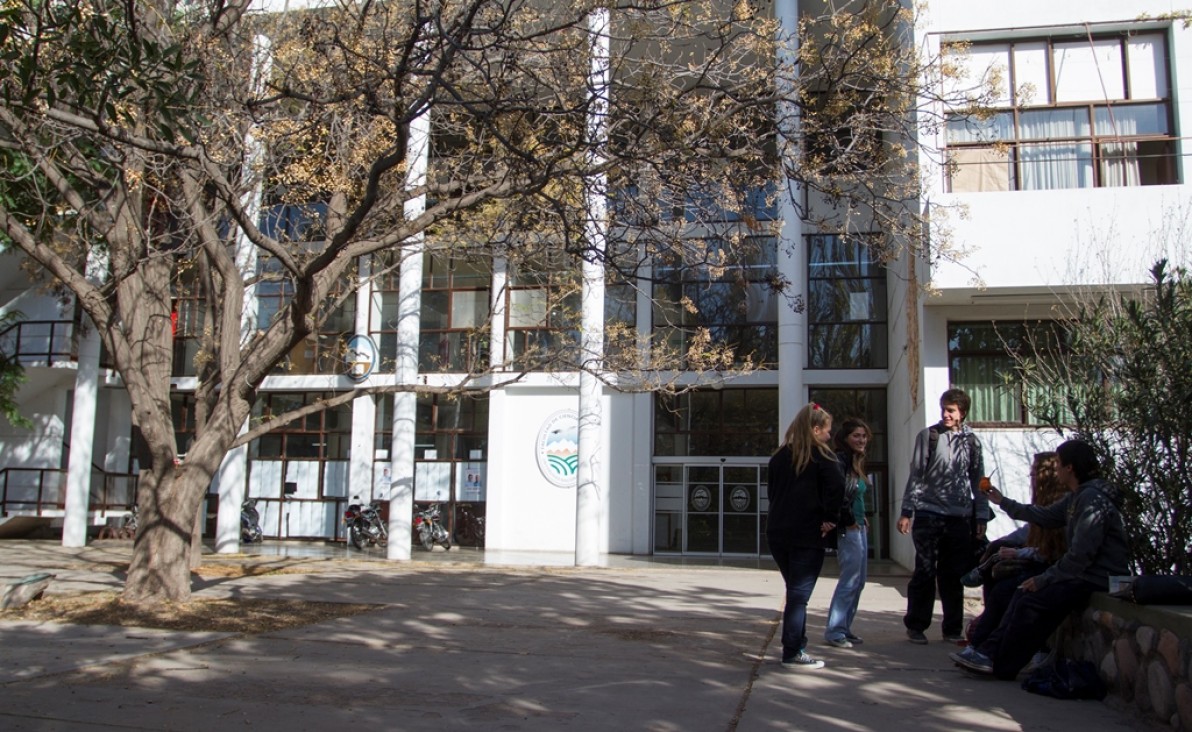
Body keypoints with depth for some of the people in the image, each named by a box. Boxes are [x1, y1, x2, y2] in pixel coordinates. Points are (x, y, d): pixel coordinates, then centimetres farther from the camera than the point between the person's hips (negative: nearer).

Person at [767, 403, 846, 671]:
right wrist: (831, 518, -9)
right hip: (807, 536, -6)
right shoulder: (821, 455, -6)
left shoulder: (780, 456, 12)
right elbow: (836, 485, -19)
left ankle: (797, 646, 23)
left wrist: (782, 516, 13)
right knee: (799, 595, -1)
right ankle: (793, 654, 2)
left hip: (778, 534, 6)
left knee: (795, 592, 18)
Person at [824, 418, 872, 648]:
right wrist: (849, 521, -16)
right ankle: (834, 631, 1)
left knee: (858, 581, 12)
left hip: (858, 527, 10)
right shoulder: (840, 460, -13)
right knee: (849, 581, -7)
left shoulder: (856, 463, 16)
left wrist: (862, 518, 11)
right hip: (848, 529, -10)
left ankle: (844, 627, 20)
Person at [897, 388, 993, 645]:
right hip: (929, 513, -2)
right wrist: (906, 511, -4)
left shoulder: (972, 441, 9)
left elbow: (978, 481, 12)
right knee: (925, 572, 1)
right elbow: (915, 475, 1)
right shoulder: (928, 436, 2)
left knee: (954, 575, 7)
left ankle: (953, 628, 17)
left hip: (960, 517, 2)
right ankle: (915, 626, 12)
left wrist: (981, 517, 6)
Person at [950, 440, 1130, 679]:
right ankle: (990, 650, 3)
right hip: (1086, 573, 10)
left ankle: (998, 663, -6)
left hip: (1099, 579, -10)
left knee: (1032, 602, -16)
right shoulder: (1078, 496, 12)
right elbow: (1045, 516, 25)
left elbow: (1081, 554, -24)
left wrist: (1044, 578, -16)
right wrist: (1003, 502, 33)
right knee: (1024, 593, 6)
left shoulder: (1093, 498, -20)